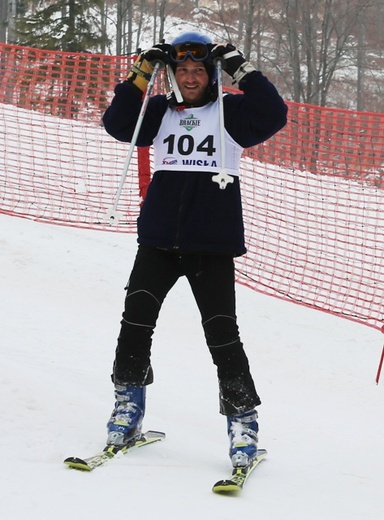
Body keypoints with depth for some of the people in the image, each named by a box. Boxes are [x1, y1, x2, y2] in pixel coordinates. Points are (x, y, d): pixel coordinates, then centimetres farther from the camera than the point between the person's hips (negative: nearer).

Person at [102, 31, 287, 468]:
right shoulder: (160, 112, 12)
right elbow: (116, 125, 2)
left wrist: (242, 71, -13)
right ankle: (128, 402, 8)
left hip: (213, 242, -3)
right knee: (136, 317, -8)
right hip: (159, 237, 3)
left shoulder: (230, 111, 5)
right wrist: (141, 76, -5)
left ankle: (243, 419, 1)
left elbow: (274, 116, -9)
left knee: (222, 332, -7)